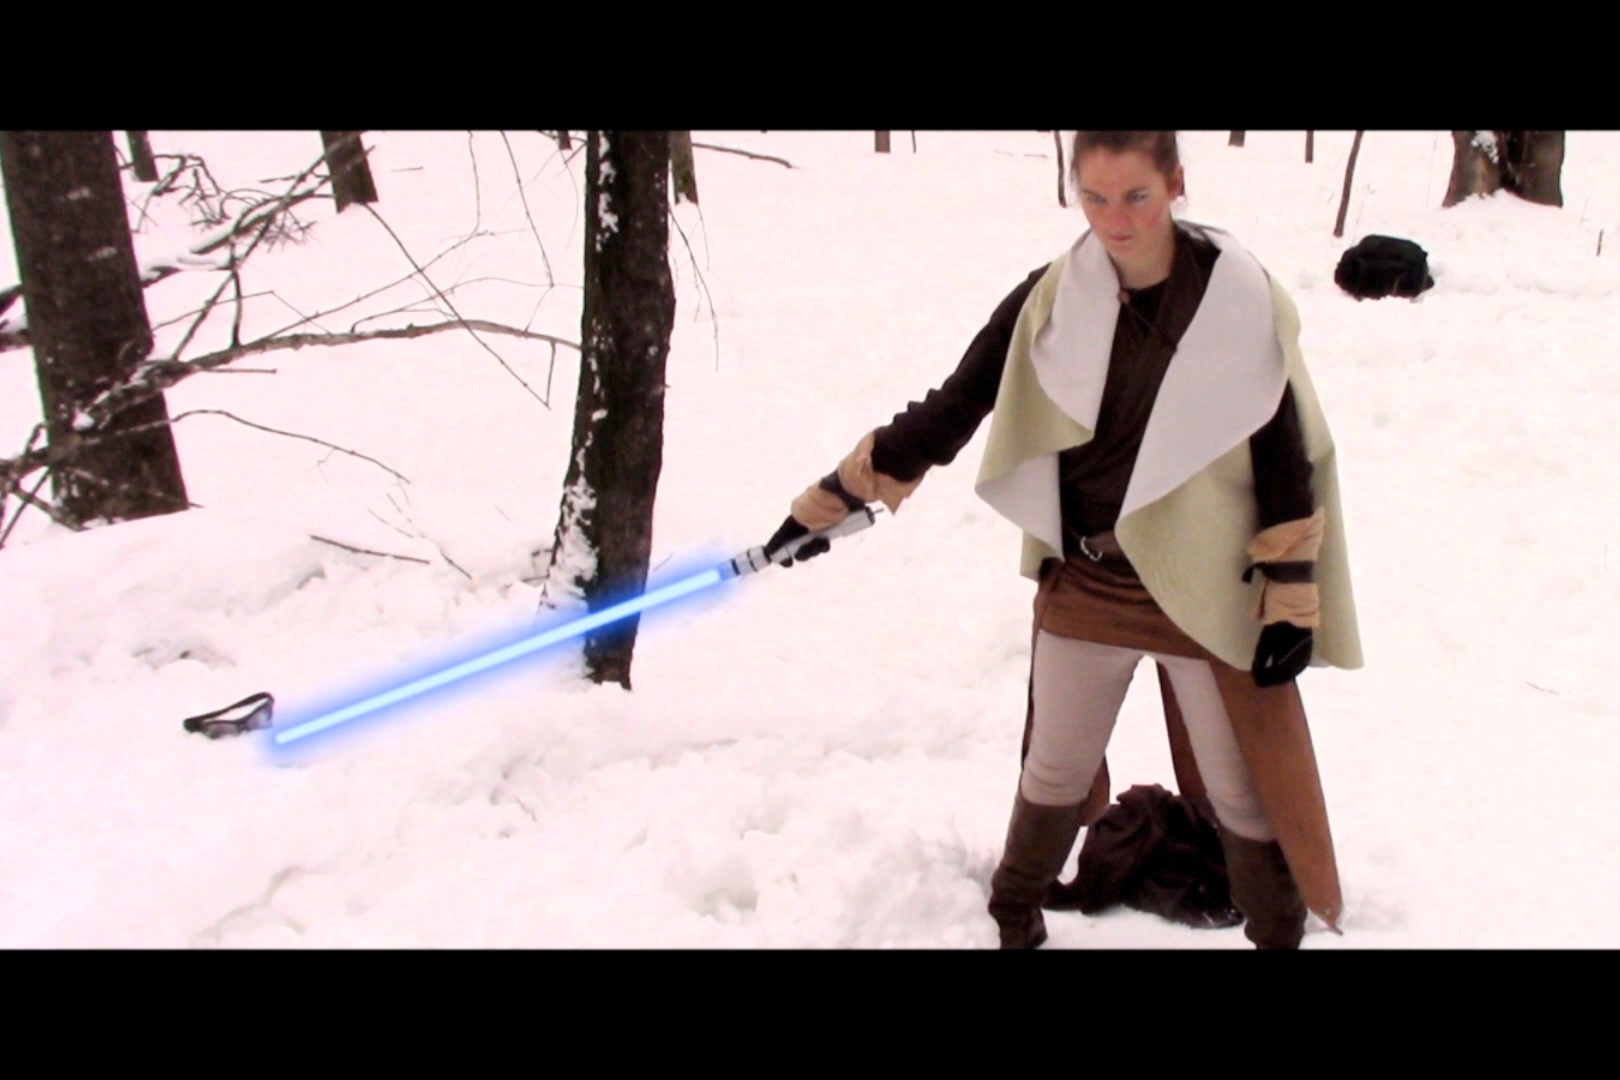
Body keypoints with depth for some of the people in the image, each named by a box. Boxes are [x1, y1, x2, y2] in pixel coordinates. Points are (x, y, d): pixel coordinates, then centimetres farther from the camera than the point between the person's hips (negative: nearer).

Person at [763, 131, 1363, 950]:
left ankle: (1280, 935, 32)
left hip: (1206, 591, -2)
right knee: (1055, 772, 18)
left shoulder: (1240, 298, -11)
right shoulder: (1049, 299, -7)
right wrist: (837, 498, -1)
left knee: (1242, 791, 9)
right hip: (1082, 584, 2)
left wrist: (1290, 604, -6)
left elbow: (1285, 454, -5)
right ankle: (1013, 926, 41)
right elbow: (950, 410, 0)